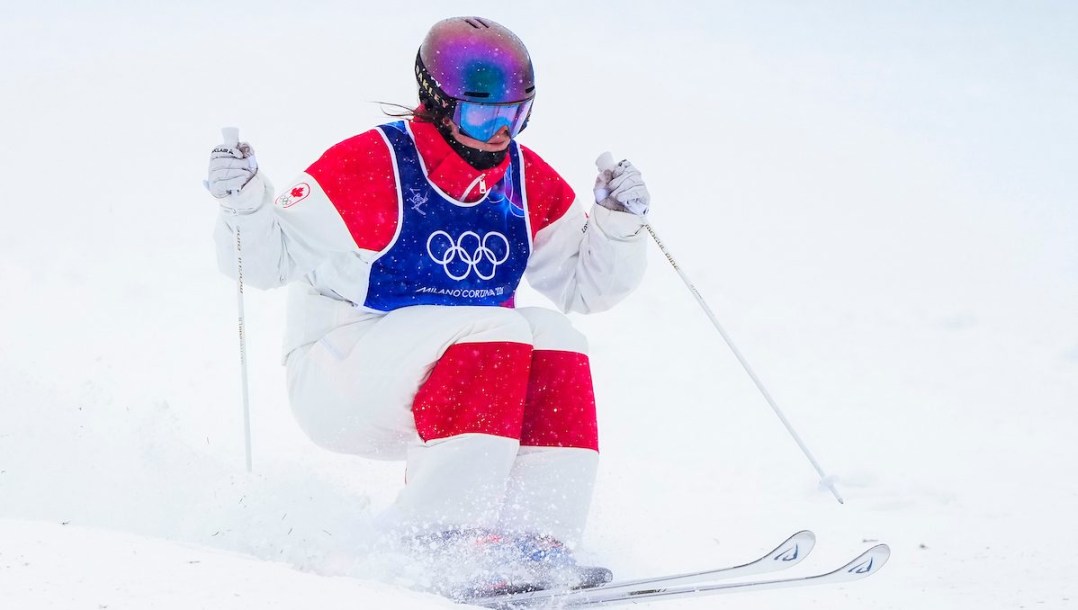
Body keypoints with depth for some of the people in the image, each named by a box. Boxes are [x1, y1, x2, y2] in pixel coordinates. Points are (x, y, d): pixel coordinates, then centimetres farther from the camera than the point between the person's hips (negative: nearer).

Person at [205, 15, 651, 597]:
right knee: (495, 335, -27)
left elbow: (584, 285, 10)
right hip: (338, 379, -6)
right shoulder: (369, 165, -16)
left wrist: (618, 222, -7)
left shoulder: (529, 182, 2)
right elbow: (269, 258, -12)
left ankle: (538, 540, -22)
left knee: (553, 338, -18)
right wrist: (244, 200, -31)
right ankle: (439, 535, -31)